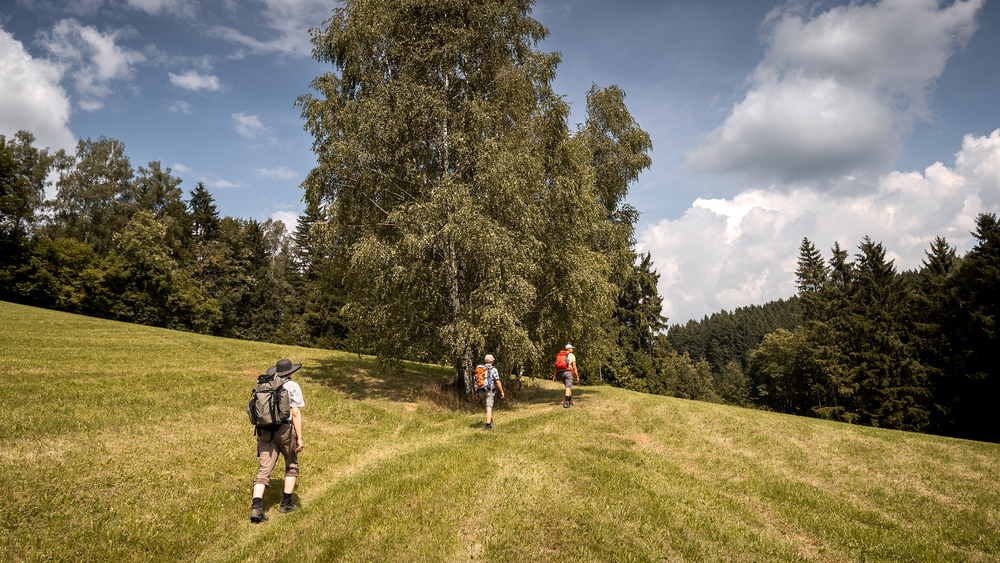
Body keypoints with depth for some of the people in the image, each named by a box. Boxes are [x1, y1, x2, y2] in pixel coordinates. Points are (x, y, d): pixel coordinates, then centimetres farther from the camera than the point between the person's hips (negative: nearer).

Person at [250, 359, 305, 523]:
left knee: (264, 471, 0)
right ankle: (286, 504, 18)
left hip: (265, 432, 4)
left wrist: (260, 436, 24)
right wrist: (299, 438, -8)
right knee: (291, 466, 17)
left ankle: (256, 507, -17)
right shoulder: (292, 386, -2)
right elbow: (296, 413, -9)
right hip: (285, 430, -4)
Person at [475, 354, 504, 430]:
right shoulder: (493, 370, -8)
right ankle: (488, 425, -10)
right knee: (489, 409, -5)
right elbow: (498, 382, -12)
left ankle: (491, 421, 26)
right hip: (489, 391, -5)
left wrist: (477, 393, 15)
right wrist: (502, 391, -3)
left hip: (481, 391, 5)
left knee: (489, 406, 24)